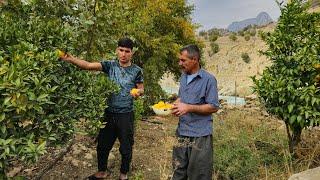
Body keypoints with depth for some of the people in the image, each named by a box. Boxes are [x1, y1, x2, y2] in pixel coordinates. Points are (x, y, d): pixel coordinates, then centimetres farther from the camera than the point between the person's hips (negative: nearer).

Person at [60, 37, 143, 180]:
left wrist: (138, 92, -21)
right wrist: (70, 59, -30)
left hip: (126, 115, -2)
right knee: (103, 144, 15)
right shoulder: (110, 65, -2)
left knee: (126, 147, 11)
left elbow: (141, 89, 4)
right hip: (109, 113, 3)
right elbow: (88, 65, -14)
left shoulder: (136, 70, -6)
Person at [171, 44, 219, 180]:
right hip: (182, 132, 7)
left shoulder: (208, 79, -13)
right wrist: (173, 105, -1)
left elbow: (214, 107, -14)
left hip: (200, 135, -6)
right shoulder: (183, 76, 9)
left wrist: (189, 108, -20)